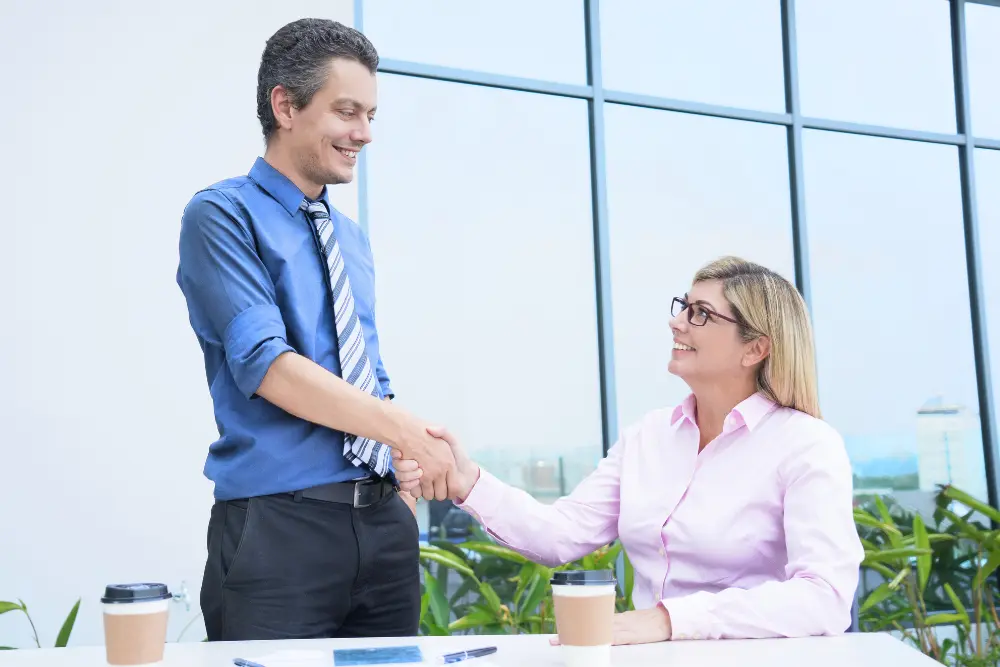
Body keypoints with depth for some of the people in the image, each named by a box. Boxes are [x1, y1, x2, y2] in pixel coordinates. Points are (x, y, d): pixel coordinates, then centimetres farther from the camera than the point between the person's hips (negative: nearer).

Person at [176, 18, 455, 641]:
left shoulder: (352, 238, 16)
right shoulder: (223, 215, -5)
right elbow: (266, 366, -17)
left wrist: (407, 504, 6)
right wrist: (406, 430, -20)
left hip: (383, 522, 6)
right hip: (278, 526, -6)